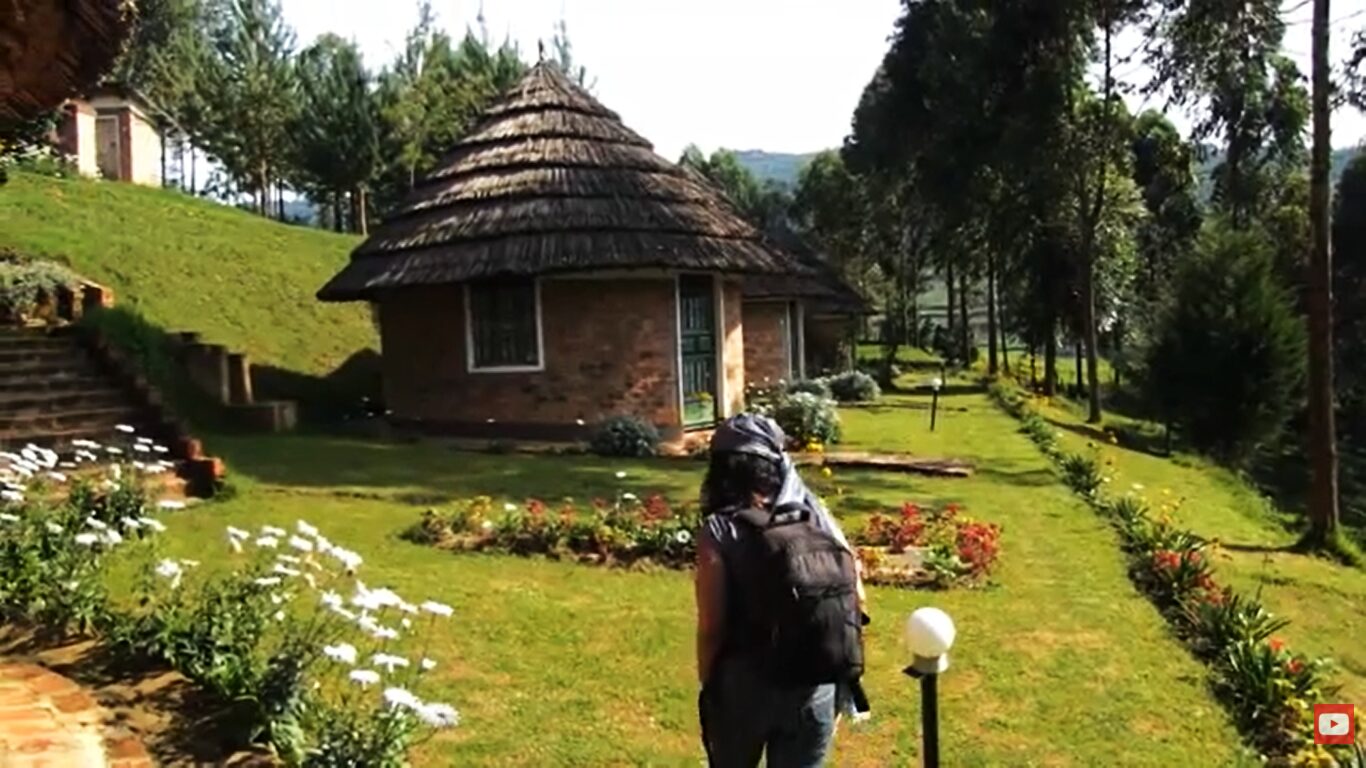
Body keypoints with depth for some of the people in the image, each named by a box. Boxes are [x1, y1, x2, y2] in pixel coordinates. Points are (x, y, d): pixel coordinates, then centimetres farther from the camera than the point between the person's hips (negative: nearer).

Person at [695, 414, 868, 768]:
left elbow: (712, 627, -14)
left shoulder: (720, 532, -15)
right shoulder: (819, 520, -3)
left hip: (746, 686, -2)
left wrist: (707, 684, 3)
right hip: (817, 688, 3)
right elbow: (856, 599, 0)